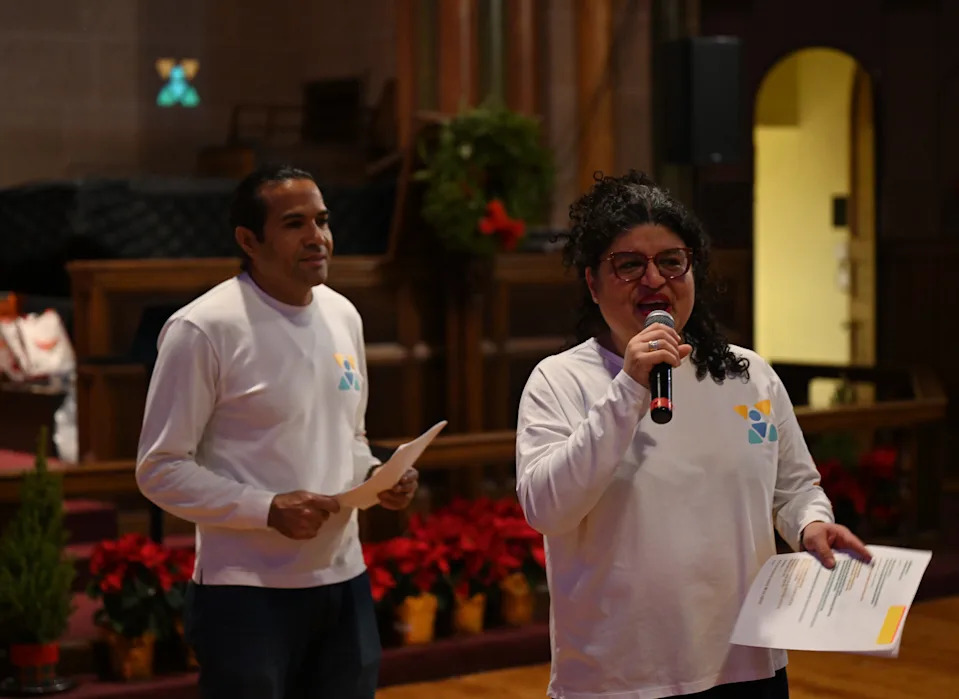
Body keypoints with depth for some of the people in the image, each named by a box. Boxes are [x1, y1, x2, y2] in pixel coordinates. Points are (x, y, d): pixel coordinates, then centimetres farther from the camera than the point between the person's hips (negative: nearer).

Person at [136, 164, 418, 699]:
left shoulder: (344, 316, 9)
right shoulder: (204, 329, -12)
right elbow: (160, 470, -11)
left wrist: (376, 476, 0)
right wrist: (269, 509, -21)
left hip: (345, 581, 6)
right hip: (248, 593, -6)